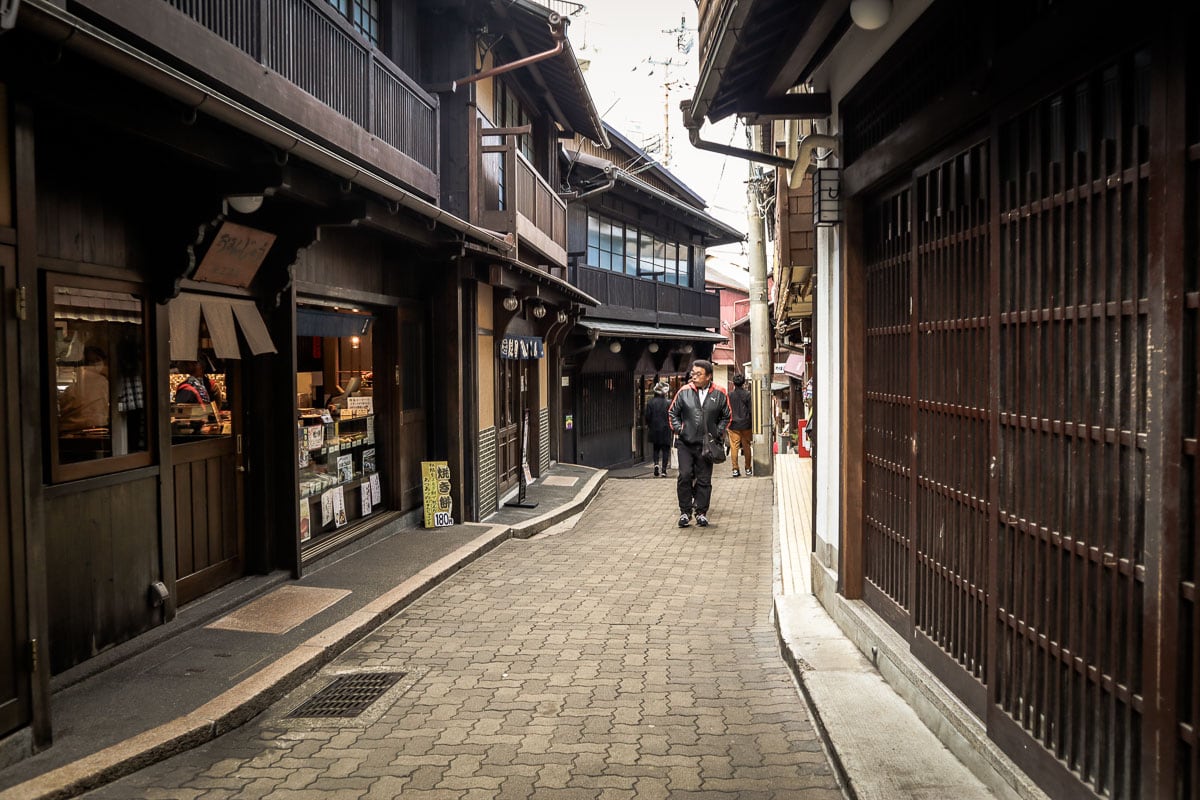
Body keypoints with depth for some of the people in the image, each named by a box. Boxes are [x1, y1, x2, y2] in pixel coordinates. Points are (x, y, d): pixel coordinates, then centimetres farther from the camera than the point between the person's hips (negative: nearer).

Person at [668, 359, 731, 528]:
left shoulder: (719, 394, 2)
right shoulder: (684, 392, 2)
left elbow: (726, 416, 14)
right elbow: (672, 412, 13)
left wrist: (718, 432, 2)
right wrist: (678, 428, -1)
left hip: (706, 445, 0)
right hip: (685, 443, 0)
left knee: (704, 480, 5)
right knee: (685, 476, -9)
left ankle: (701, 512, 16)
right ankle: (685, 512, 4)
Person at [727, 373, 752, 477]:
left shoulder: (729, 395, -2)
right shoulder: (747, 394, -6)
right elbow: (751, 410, -5)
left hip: (733, 425, 0)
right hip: (746, 425, 0)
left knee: (734, 447, 2)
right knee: (746, 447, 11)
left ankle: (735, 469, -2)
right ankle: (748, 469, 17)